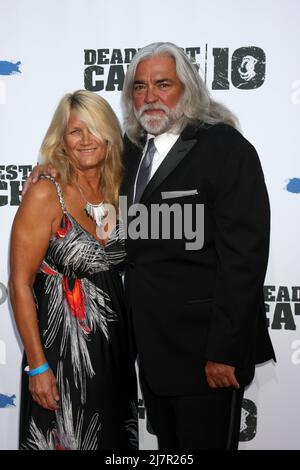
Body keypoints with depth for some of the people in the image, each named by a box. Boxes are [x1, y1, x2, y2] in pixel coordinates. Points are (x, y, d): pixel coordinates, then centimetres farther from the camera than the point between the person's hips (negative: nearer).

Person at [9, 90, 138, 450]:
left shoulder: (116, 193, 4)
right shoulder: (45, 194, -12)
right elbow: (20, 284, -13)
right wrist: (37, 365, -15)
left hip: (115, 347, 6)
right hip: (62, 349, -5)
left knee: (114, 438, 17)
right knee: (64, 440, 9)